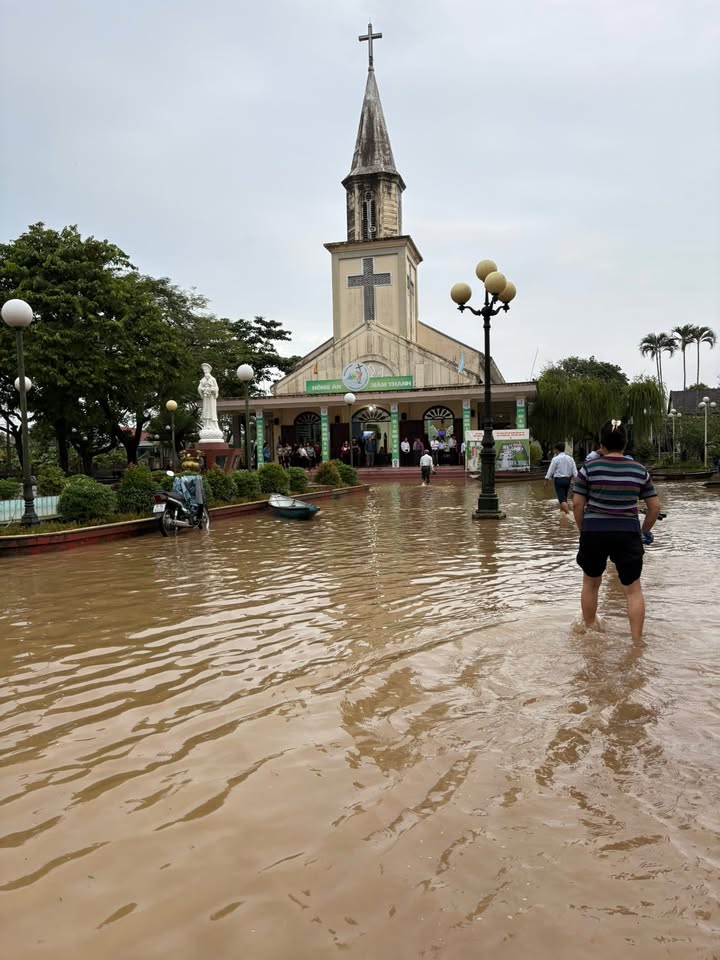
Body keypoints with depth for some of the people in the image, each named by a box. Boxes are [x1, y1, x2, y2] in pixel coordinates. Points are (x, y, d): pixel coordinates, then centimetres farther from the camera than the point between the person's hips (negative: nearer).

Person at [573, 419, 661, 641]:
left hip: (594, 532, 0)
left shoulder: (589, 467, -4)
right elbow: (655, 507, 6)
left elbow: (577, 504, -4)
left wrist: (583, 530, 9)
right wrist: (644, 531, 19)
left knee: (591, 583, 19)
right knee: (633, 589, 8)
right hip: (628, 533, 0)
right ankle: (636, 639, 6)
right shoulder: (639, 470, 3)